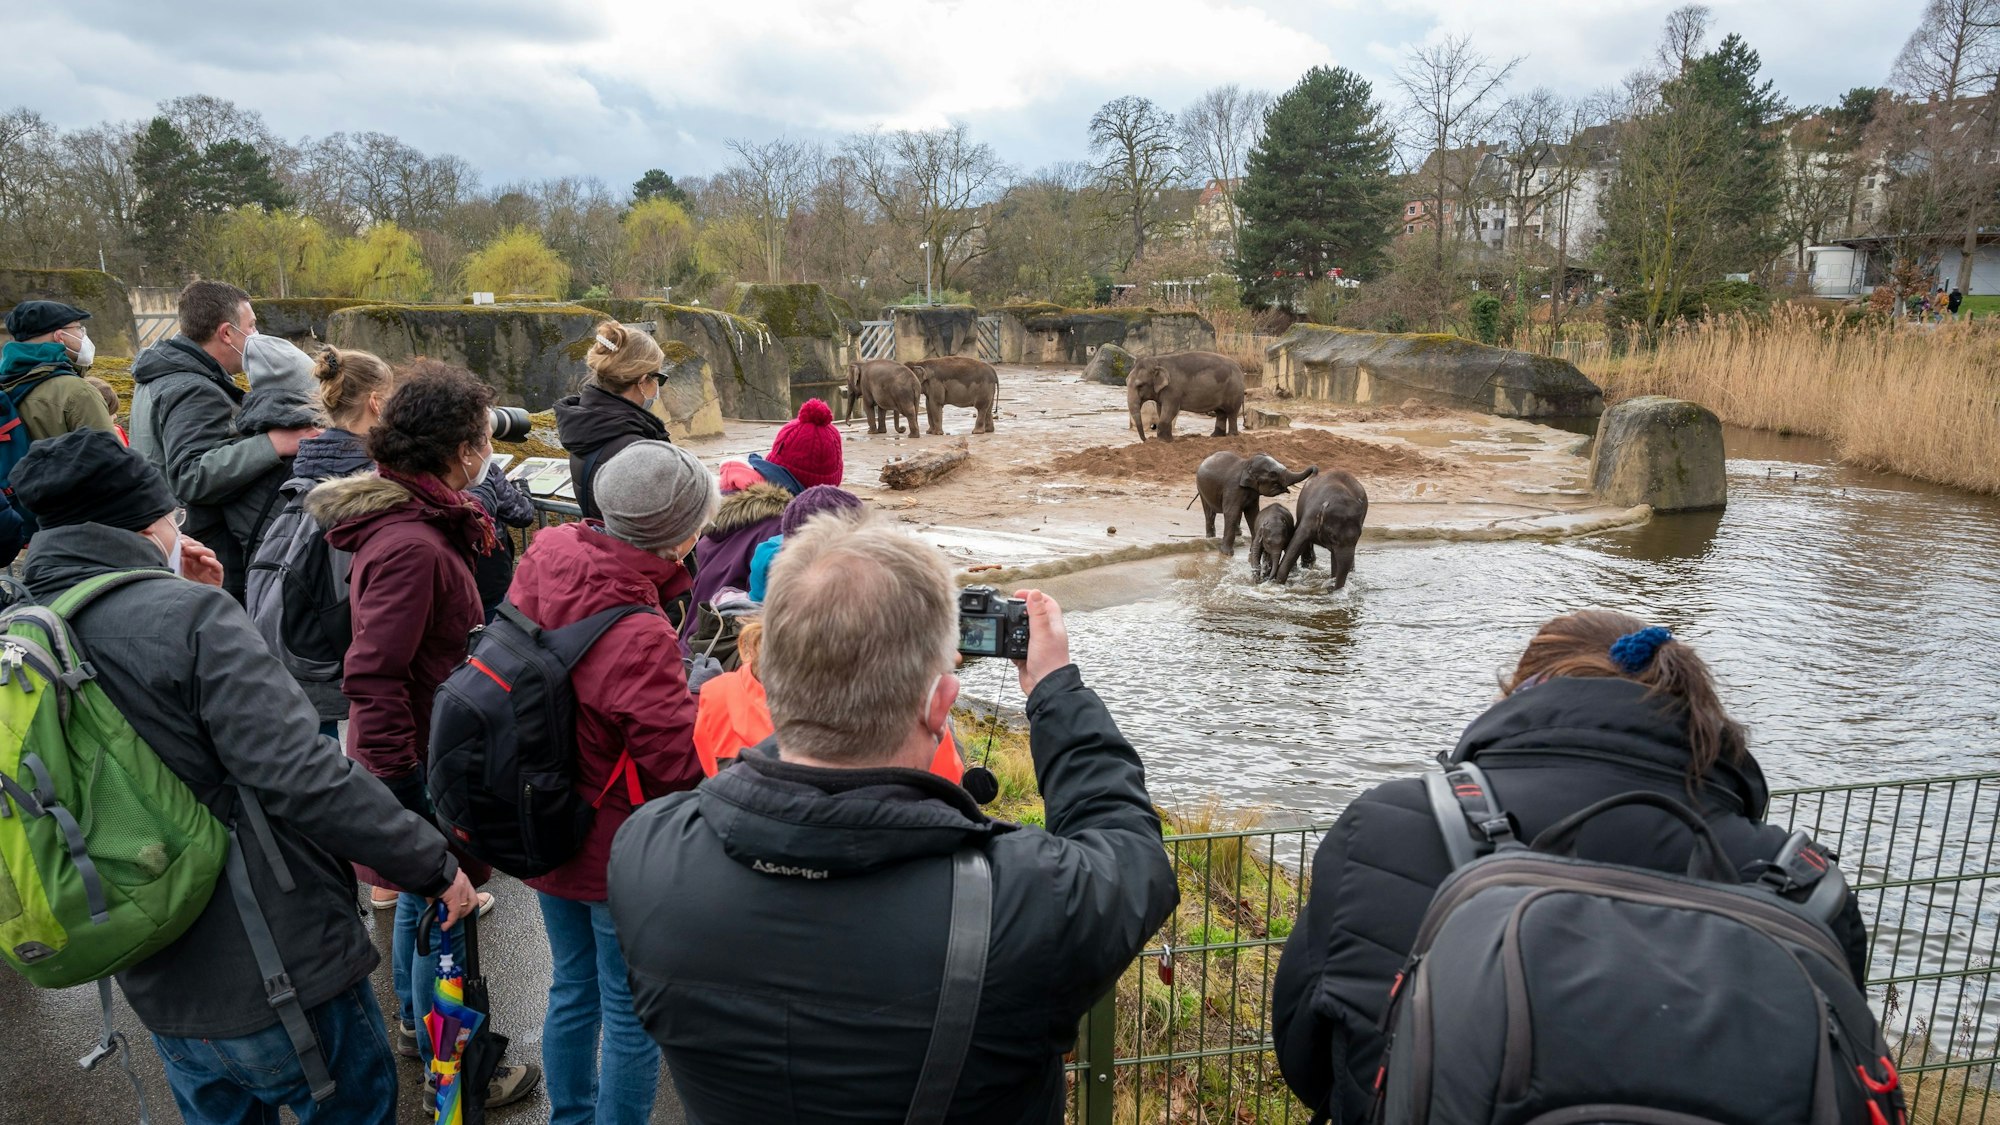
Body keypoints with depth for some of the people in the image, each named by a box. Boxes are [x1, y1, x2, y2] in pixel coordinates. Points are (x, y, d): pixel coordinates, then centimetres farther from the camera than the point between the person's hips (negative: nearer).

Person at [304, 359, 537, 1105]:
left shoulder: (420, 524, 3)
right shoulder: (412, 547, -29)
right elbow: (374, 679, -30)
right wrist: (402, 786, -26)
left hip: (422, 750, 10)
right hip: (423, 763, -10)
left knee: (423, 896, 27)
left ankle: (417, 1021, 48)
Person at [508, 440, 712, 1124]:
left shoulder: (547, 555, -12)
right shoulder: (638, 639, -33)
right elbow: (685, 760, -26)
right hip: (620, 852, -8)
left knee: (574, 990, 27)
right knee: (632, 1014, 12)